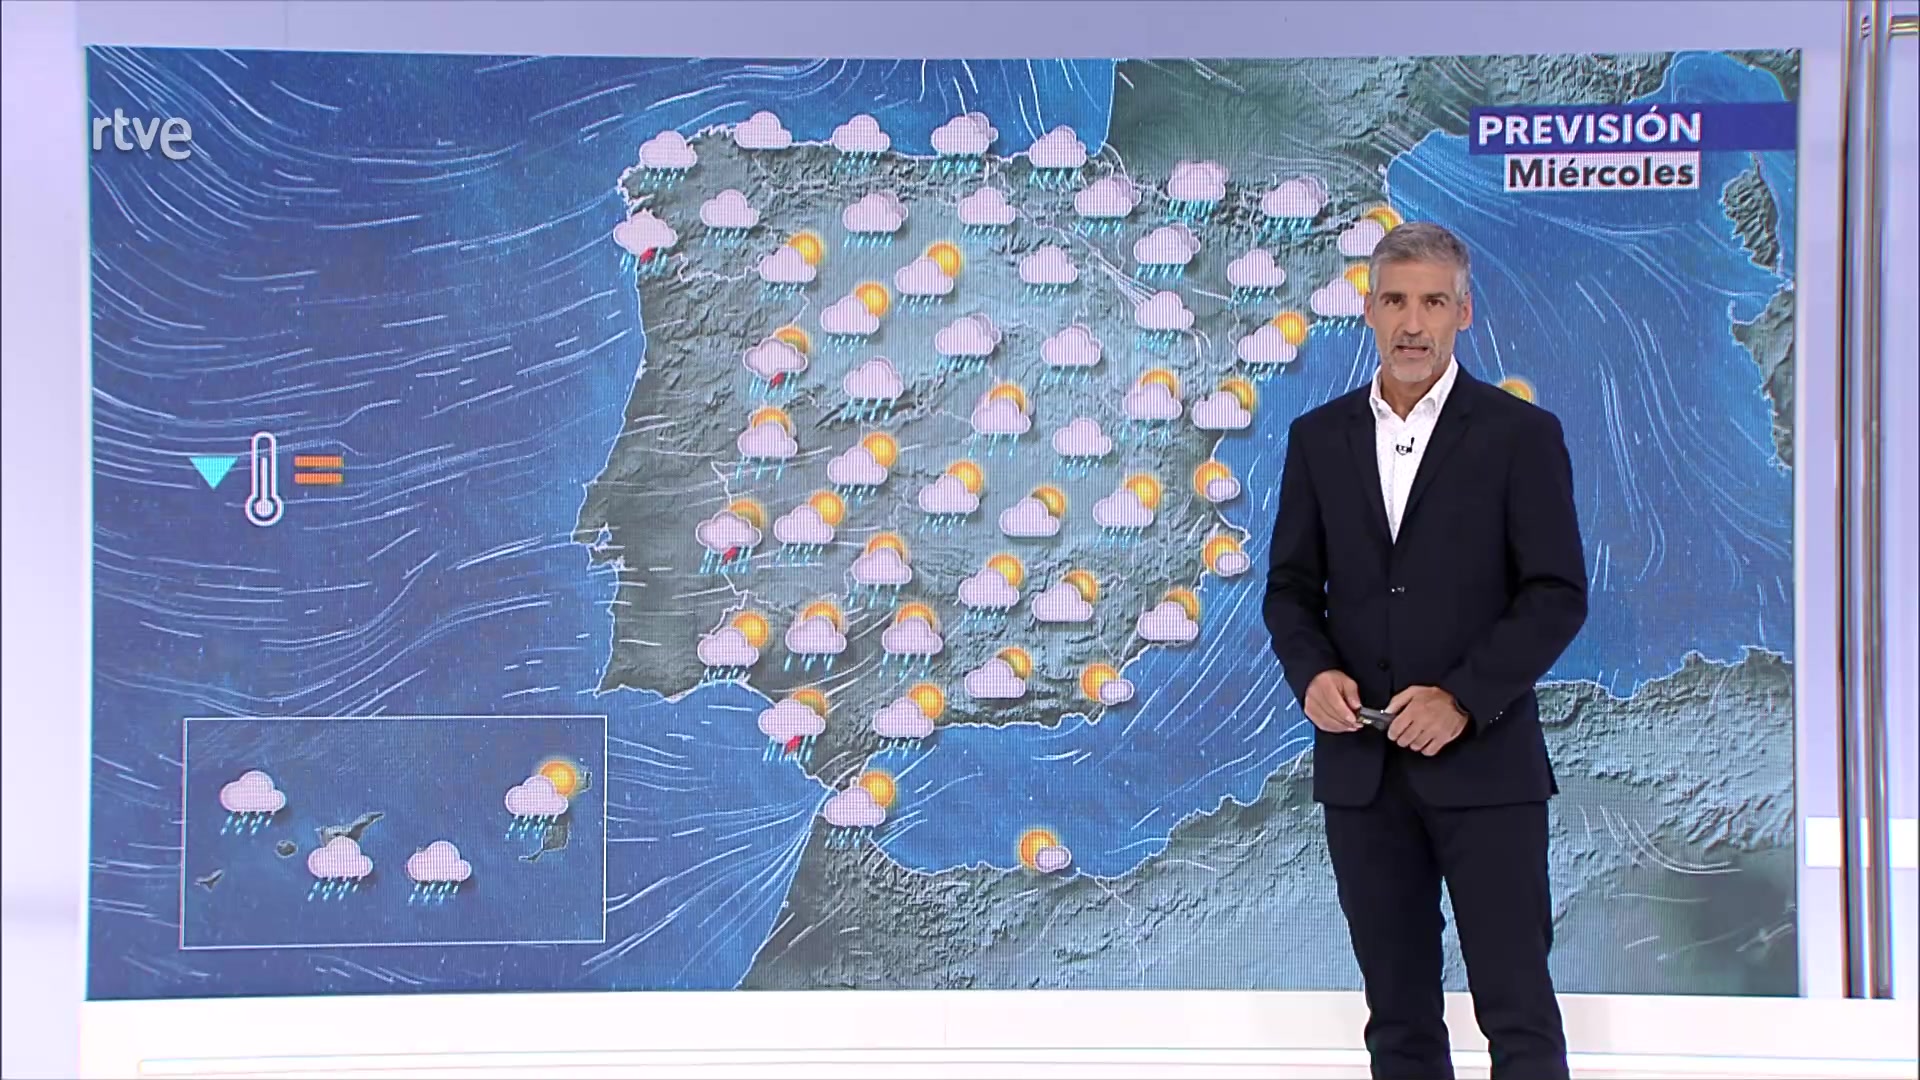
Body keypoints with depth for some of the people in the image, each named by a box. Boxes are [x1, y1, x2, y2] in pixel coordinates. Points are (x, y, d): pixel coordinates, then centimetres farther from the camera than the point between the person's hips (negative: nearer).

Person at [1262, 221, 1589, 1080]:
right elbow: (1291, 587, 11)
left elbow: (1558, 594, -6)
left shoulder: (1520, 433, -2)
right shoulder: (1318, 437, 9)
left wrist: (1463, 697, -17)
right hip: (1360, 763, 3)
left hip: (1484, 762, -3)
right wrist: (1312, 673, -9)